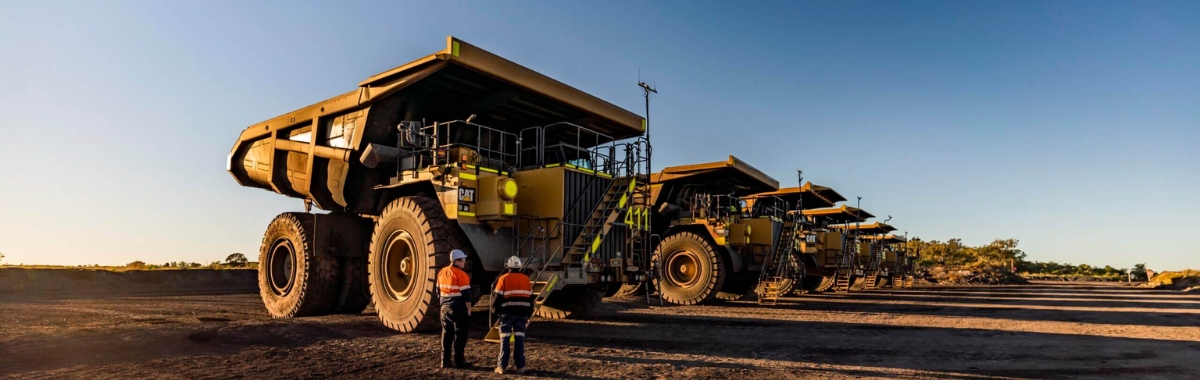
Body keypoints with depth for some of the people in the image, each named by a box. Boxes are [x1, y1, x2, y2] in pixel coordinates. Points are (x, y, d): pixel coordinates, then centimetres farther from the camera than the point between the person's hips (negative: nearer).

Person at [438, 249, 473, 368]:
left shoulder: (442, 272, 8)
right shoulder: (461, 274, -15)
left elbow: (439, 290, 16)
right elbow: (466, 293, -16)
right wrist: (469, 309, -9)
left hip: (445, 308, 7)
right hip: (459, 308, -7)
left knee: (446, 334, 12)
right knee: (460, 334, 0)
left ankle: (445, 360, 15)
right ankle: (458, 361, 2)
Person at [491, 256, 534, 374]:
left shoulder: (503, 278, -3)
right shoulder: (526, 279, 8)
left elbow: (497, 297, -3)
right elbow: (530, 298, 13)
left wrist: (495, 310, 10)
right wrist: (529, 314, 20)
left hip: (507, 313, -3)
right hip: (522, 313, 3)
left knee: (505, 339, 3)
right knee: (519, 339, 4)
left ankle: (502, 366, 4)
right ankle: (520, 366, 4)